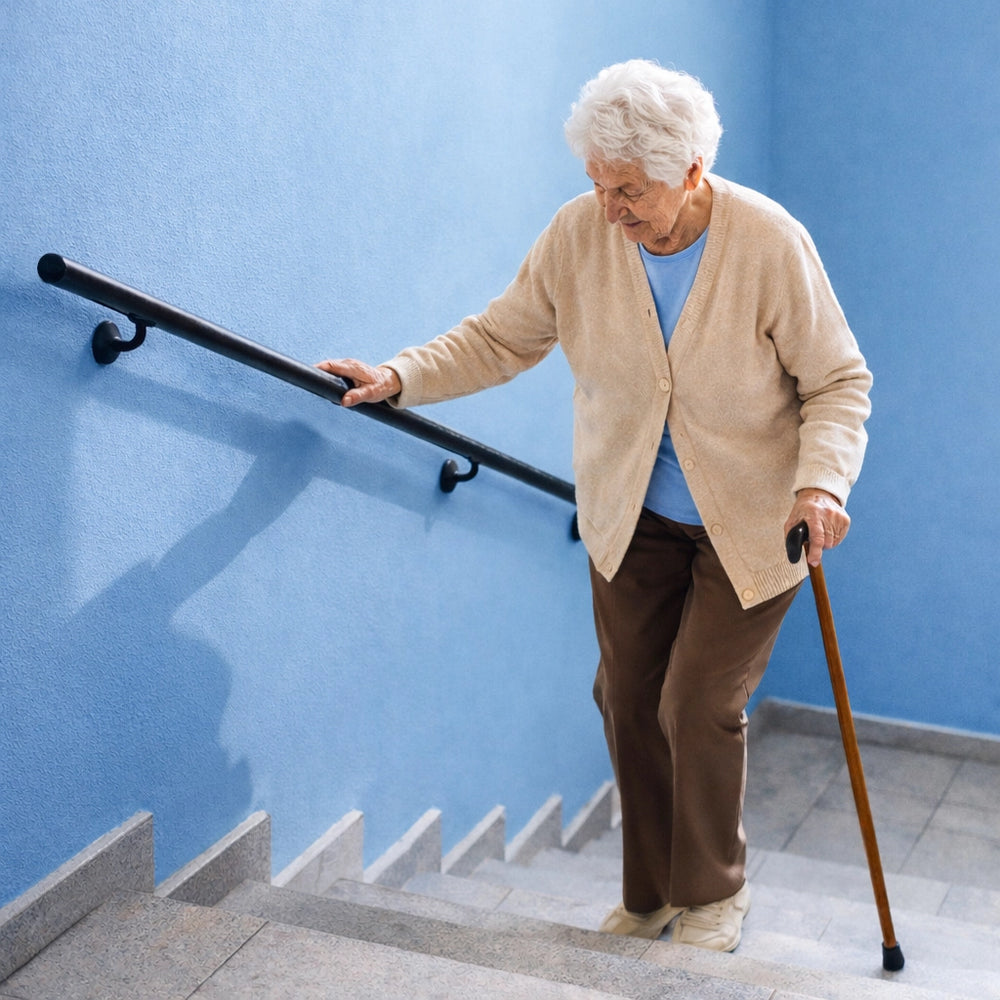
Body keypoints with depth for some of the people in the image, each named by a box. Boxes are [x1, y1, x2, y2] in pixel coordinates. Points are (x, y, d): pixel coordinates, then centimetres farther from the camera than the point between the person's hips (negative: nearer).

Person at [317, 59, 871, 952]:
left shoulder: (772, 245, -22)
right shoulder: (580, 233, -14)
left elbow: (839, 383, -13)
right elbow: (500, 337, -2)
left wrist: (821, 483, -28)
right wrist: (398, 378, -13)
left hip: (752, 522, -4)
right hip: (632, 518, 4)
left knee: (698, 707, -6)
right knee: (627, 700, 8)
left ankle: (714, 898, 20)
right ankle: (649, 897, 29)